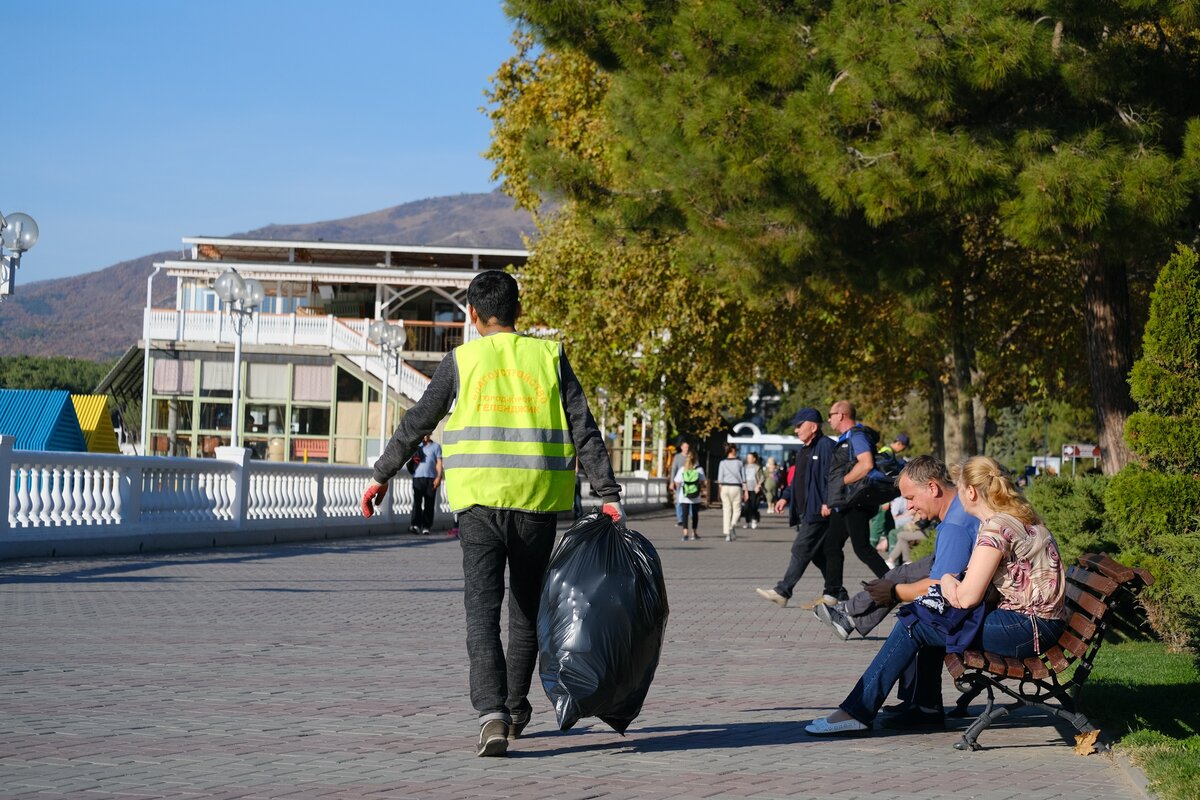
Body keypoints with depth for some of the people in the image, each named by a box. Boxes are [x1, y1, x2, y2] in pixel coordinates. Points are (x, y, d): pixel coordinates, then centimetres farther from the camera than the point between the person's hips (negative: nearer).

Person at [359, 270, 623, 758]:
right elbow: (583, 430, 0)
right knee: (527, 608, 17)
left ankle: (491, 713, -20)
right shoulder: (548, 357, 6)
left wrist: (381, 475, 21)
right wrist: (608, 495, -1)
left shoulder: (462, 361, 4)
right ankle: (516, 709, 29)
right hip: (538, 503, 2)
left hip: (479, 502, -2)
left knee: (483, 612, -3)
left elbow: (416, 424, 9)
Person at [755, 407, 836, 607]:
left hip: (818, 511, -10)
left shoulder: (826, 446, -11)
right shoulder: (805, 450, 20)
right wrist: (786, 497, 16)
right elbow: (797, 479, 27)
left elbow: (832, 477, -18)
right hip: (804, 512, 10)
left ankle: (783, 592, -12)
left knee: (800, 549, -11)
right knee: (818, 554, 11)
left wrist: (827, 502, -24)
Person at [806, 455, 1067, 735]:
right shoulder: (1018, 517, 13)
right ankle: (926, 705, 21)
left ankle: (857, 712, -5)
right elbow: (981, 582, 17)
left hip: (1029, 628, -10)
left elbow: (967, 597, -18)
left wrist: (949, 580, 3)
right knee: (922, 613, 17)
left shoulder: (995, 528, -18)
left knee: (912, 626, -8)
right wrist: (952, 581, -1)